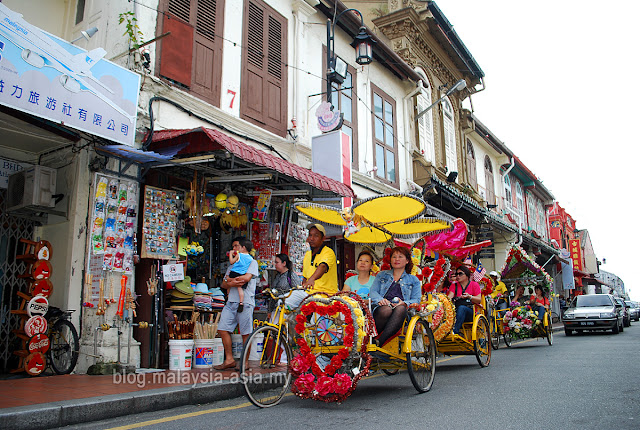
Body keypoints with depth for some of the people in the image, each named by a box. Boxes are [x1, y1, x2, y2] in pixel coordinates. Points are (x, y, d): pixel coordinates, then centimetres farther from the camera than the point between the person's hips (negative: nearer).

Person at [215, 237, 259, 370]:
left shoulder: (252, 262, 5)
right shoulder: (232, 265, 24)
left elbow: (247, 278, -14)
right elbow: (224, 284, 16)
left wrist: (230, 279, -2)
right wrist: (230, 283, -7)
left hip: (245, 302, -6)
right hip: (231, 302, 7)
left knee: (246, 333, -3)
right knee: (223, 329, -1)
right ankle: (229, 359, 8)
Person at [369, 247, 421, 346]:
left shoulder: (413, 280, 26)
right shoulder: (382, 275, 29)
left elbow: (416, 300, 12)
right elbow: (373, 292, 14)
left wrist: (404, 303, -10)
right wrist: (380, 300, -9)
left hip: (401, 309, 0)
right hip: (381, 308, 0)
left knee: (400, 309, -39)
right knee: (386, 309, -39)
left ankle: (379, 342, -46)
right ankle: (371, 338, -29)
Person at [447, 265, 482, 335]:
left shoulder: (475, 284, 11)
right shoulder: (454, 285, 17)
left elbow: (479, 300, 2)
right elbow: (450, 296, 0)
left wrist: (469, 296, -16)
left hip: (471, 313, -2)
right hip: (456, 311, 2)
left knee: (461, 308, -37)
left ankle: (454, 331, -47)